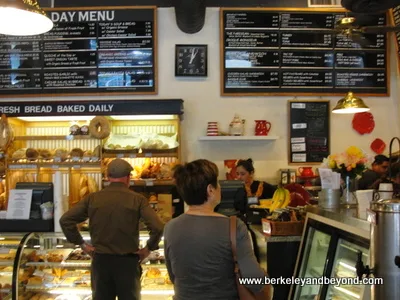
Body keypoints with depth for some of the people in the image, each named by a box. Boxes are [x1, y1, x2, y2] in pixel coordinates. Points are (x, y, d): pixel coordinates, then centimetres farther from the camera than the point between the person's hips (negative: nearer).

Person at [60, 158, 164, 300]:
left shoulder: (92, 198, -2)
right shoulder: (137, 199, -10)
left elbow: (65, 220, -2)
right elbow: (158, 227, -20)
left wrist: (81, 244, 3)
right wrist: (149, 248, -5)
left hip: (100, 260, 2)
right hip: (127, 261, -2)